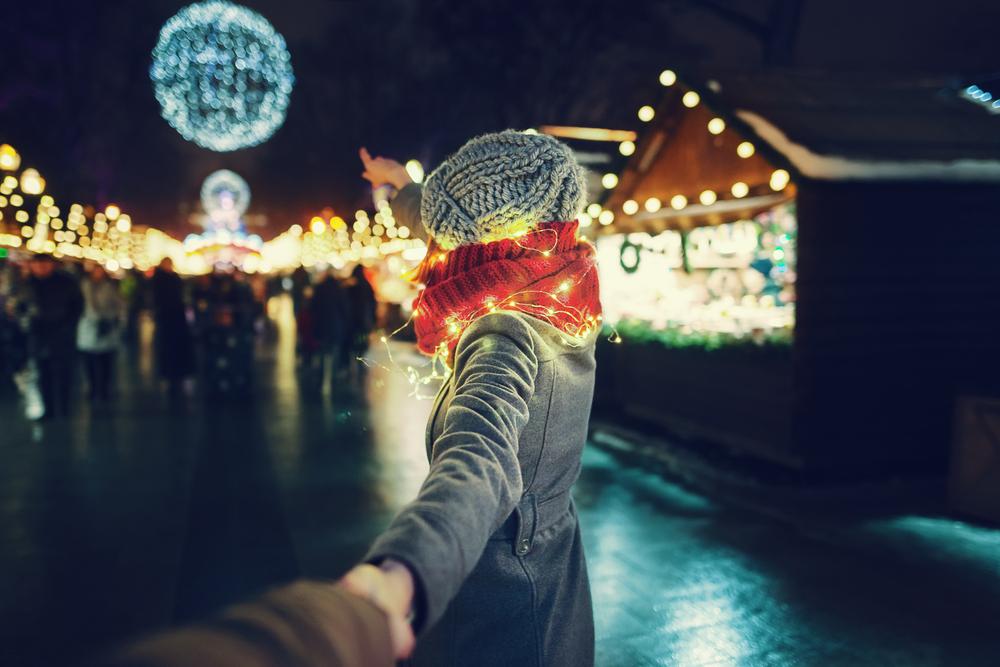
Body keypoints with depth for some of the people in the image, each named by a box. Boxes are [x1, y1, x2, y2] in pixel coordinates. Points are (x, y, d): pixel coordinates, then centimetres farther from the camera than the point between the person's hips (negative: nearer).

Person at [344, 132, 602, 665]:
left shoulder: (504, 337, -28)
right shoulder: (569, 312, -3)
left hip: (493, 612, -8)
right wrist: (403, 189, 33)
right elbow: (471, 237, 16)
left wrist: (396, 578, -69)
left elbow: (480, 461, -49)